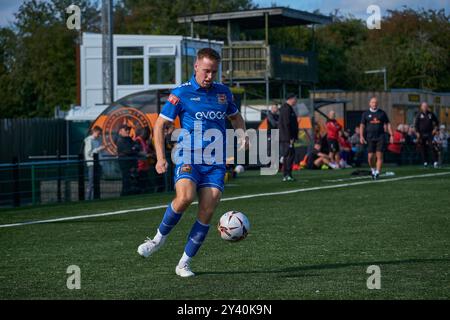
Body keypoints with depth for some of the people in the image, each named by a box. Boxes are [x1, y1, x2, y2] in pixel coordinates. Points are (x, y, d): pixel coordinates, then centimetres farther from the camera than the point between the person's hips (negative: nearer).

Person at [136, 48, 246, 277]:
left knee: (207, 211, -10)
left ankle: (184, 263, 4)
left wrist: (242, 135, 7)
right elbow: (160, 124, 2)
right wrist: (161, 158, -9)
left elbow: (235, 116, 29)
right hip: (188, 158, -3)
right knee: (185, 197, -30)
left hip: (216, 163, 4)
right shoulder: (181, 93, -1)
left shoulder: (223, 92, 12)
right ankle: (160, 237, -4)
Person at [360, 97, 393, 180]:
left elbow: (388, 124, 11)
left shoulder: (382, 113, 8)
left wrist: (391, 135, 3)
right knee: (370, 156, -2)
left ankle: (377, 173, -6)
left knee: (379, 155, -9)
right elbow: (362, 125, 5)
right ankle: (373, 170, 23)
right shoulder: (366, 114, 7)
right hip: (370, 138, 0)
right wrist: (361, 136, -7)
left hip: (381, 137, 0)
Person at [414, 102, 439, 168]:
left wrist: (435, 128, 6)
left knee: (432, 147, -10)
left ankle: (435, 162, -13)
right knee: (423, 149, 1)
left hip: (430, 133, 0)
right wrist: (417, 133, -7)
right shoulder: (419, 115, 3)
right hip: (422, 134, 0)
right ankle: (425, 162, 8)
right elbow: (416, 124, 2)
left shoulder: (431, 114, 8)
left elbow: (436, 122, 20)